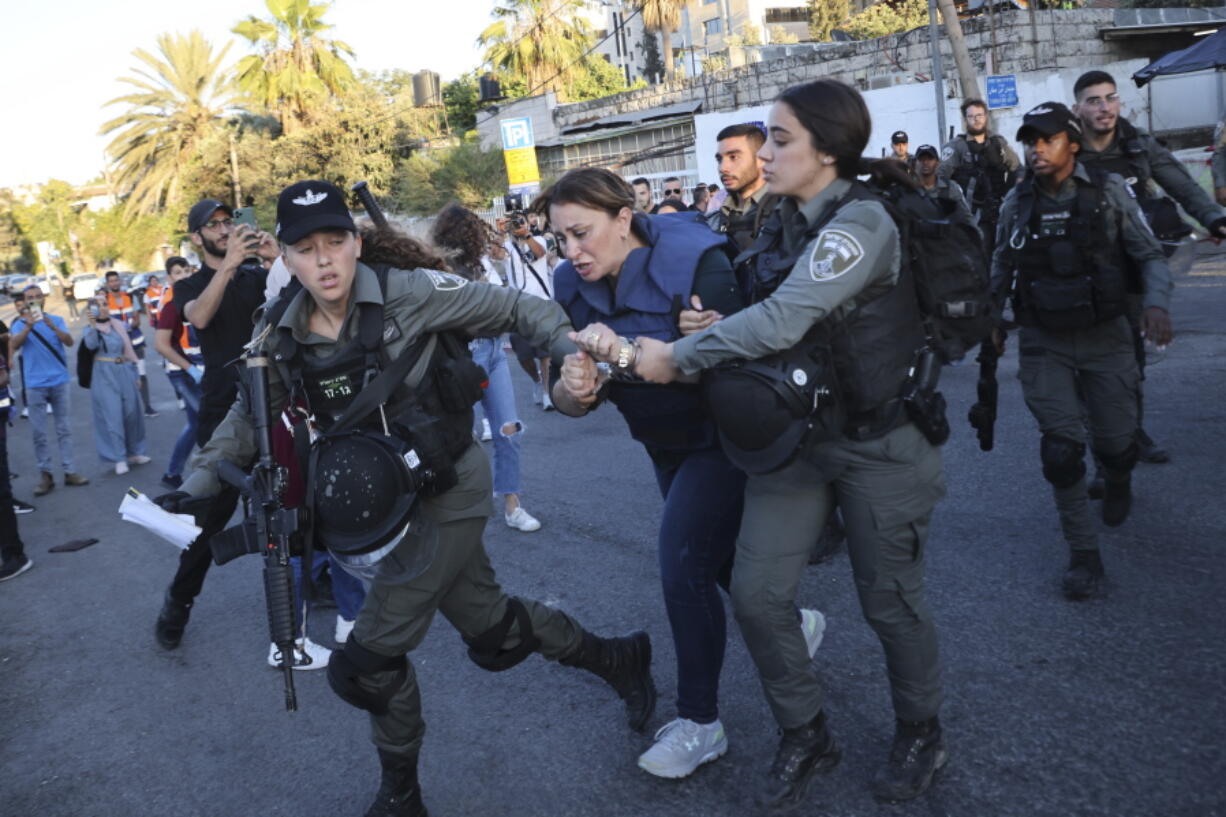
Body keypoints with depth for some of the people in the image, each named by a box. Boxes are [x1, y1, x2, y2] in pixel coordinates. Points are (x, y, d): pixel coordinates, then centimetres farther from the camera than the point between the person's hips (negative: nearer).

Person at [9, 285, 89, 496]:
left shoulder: (56, 320, 5)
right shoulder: (20, 324, 2)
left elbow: (69, 342, -10)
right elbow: (14, 345, -16)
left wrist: (52, 327, -27)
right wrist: (29, 326, -31)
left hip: (59, 381, 1)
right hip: (35, 385, -1)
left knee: (64, 429, 5)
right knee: (39, 433, 2)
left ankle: (69, 471, 10)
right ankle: (45, 475, 8)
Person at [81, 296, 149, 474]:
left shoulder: (120, 325, 12)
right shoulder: (91, 329, 1)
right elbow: (91, 345, -20)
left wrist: (134, 373, 17)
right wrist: (93, 325, -30)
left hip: (124, 373, 4)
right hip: (104, 377, -4)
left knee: (131, 413, 7)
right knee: (112, 416, -7)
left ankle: (134, 453, 21)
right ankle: (118, 459, -4)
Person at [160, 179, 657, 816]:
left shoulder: (408, 292, -18)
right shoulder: (278, 334, -3)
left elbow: (513, 309, -10)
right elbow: (247, 420, 10)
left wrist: (575, 347, -26)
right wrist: (193, 491, 1)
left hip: (448, 491, -6)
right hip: (379, 501, 6)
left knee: (366, 662, -6)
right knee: (492, 633, 16)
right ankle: (617, 657, 41)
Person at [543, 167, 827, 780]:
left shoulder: (693, 262, -26)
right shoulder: (575, 286, -11)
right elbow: (570, 401, -12)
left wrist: (630, 353, -46)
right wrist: (573, 388, -37)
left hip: (723, 436, -7)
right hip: (665, 443, 7)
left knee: (683, 567, -11)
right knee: (720, 556, 21)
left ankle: (699, 723, 7)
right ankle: (795, 624, 49)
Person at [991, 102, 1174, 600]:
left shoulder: (1109, 191, -6)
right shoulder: (1016, 203, 0)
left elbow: (1151, 256, -3)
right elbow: (1002, 266, 12)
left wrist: (1157, 303, -20)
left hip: (1105, 337, 0)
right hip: (1043, 344, 1)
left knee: (1115, 441, 8)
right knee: (1061, 447, -8)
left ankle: (1118, 484, 46)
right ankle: (1084, 554, 5)